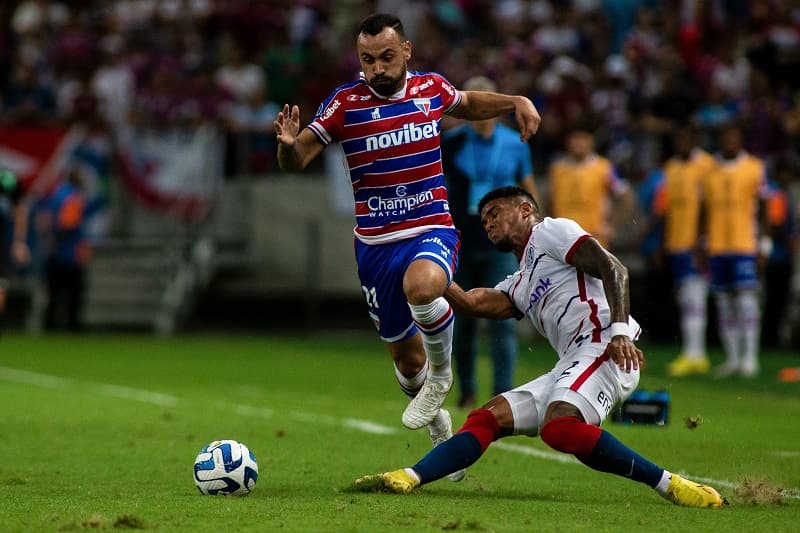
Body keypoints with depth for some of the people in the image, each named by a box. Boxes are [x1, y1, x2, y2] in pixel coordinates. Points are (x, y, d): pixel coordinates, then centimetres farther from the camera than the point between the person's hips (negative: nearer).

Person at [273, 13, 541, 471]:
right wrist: (288, 144, -31)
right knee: (405, 356, 10)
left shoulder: (432, 88, -1)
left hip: (433, 231, -1)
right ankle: (440, 428, 40)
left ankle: (441, 374, -9)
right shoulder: (345, 103, -8)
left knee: (422, 286, -37)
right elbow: (297, 162, -8)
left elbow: (467, 105, 24)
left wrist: (516, 102, 8)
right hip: (375, 243, 1)